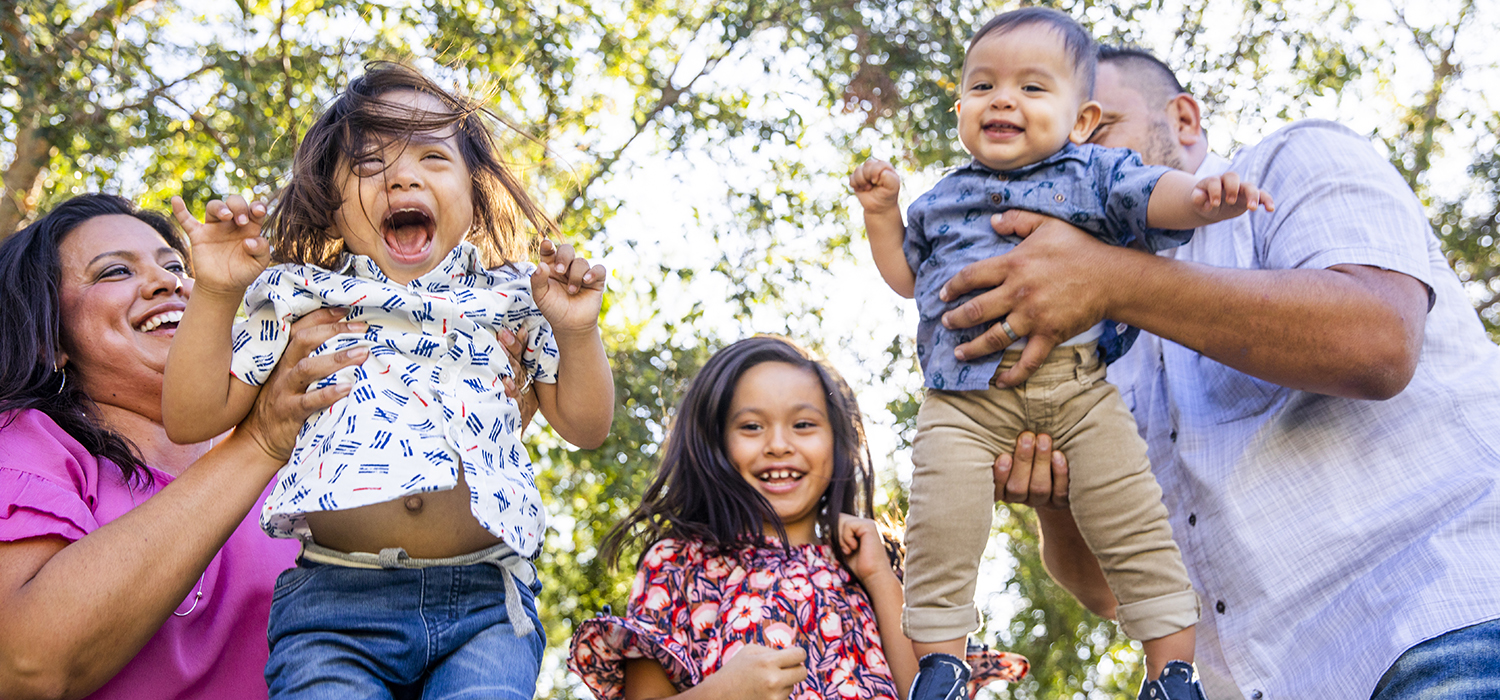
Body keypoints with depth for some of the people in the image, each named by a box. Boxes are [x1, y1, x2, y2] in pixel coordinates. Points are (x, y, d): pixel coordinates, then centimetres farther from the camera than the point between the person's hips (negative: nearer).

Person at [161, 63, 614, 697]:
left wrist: (576, 331, -1)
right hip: (333, 599, 0)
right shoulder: (298, 296, 12)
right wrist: (215, 297, -2)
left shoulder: (510, 298, 15)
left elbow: (584, 426, 17)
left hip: (487, 600, 1)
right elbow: (191, 419, 9)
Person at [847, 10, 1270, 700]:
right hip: (964, 393, 2)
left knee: (1135, 522, -3)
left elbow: (1152, 195, -6)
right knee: (941, 524, -11)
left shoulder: (1093, 173, 10)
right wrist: (881, 214, 16)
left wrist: (1201, 195, -28)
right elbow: (907, 274, 31)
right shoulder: (942, 198, 19)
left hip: (1077, 384, -1)